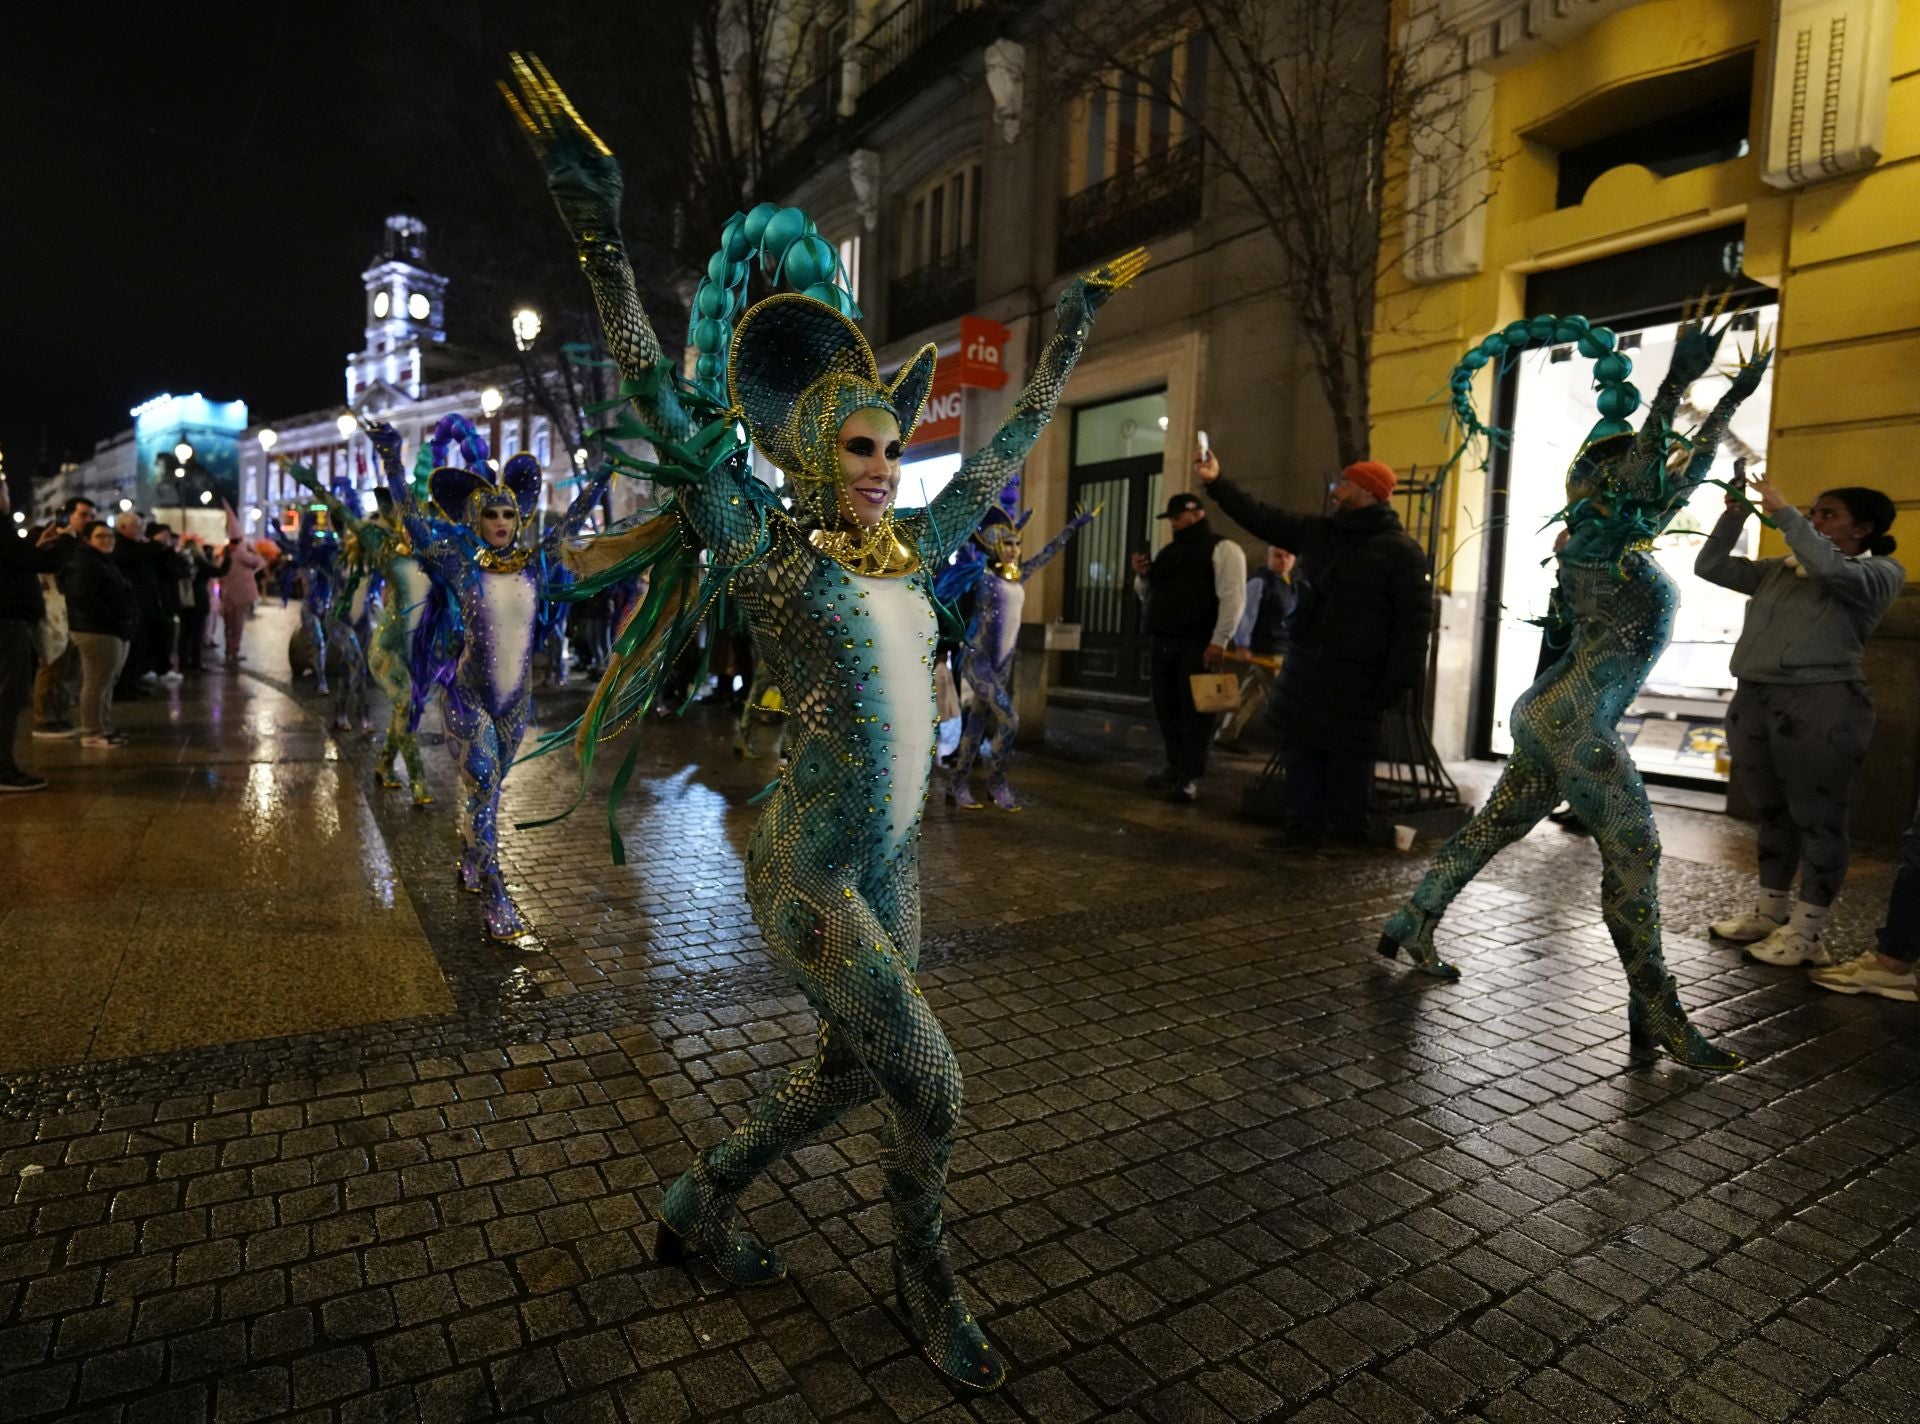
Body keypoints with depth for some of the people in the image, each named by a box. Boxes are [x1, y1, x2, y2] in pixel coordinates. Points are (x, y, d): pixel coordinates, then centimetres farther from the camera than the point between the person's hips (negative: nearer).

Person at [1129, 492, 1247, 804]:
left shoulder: (1222, 549, -3)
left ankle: (1190, 777, -2)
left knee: (1194, 710, -5)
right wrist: (1142, 575, 4)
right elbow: (1150, 596, 26)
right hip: (1161, 643, 7)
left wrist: (1219, 641, -19)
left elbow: (1232, 597, -12)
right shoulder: (1167, 552, 20)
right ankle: (1175, 766, 24)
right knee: (1166, 708, 11)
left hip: (1197, 645, -7)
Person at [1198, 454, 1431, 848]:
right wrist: (1215, 483, 9)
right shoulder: (1316, 531, 11)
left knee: (1347, 759, 0)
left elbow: (1414, 620, -12)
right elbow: (1263, 518, 14)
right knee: (1300, 750, 9)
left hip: (1355, 679, -6)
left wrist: (1400, 681, -18)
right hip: (1304, 668, 7)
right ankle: (1304, 827, 18)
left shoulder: (1400, 550, -8)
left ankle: (1348, 836, 12)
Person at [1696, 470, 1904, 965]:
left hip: (1821, 704, -6)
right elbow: (1710, 566, 16)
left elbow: (1830, 569, -19)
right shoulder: (1778, 570, 17)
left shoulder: (1880, 573, 1)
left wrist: (1784, 513, -13)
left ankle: (1806, 932, 8)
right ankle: (1769, 912, 24)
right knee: (1771, 812, 13)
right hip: (1752, 700, 6)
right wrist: (1734, 515, 5)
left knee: (1817, 818, 0)